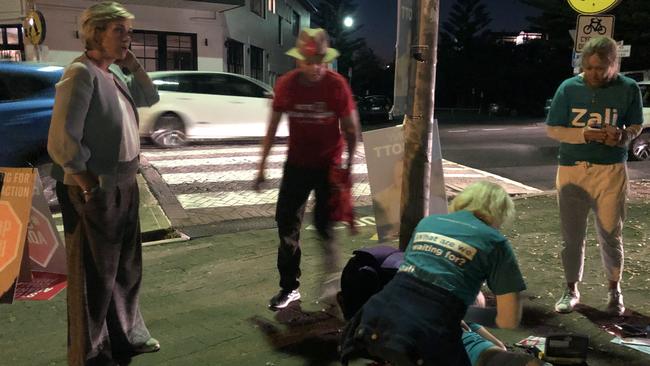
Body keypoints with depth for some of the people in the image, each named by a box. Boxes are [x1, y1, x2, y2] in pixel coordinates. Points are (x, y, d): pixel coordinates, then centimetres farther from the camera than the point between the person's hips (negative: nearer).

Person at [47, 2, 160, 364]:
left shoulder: (115, 72, 7)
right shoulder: (81, 73, -18)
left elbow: (151, 98, 20)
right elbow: (61, 140, -22)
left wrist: (134, 65, 5)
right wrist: (89, 182, -13)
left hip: (125, 186, 9)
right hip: (95, 193, -9)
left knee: (127, 267, 22)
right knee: (95, 277, 6)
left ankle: (127, 335, 41)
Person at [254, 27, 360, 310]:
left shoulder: (337, 85, -13)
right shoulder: (286, 84, -6)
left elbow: (351, 128, -5)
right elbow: (273, 126, 2)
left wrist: (349, 164, -11)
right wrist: (262, 166, 3)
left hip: (329, 166, -3)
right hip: (297, 164, 3)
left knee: (324, 225, -1)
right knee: (286, 223, 4)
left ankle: (331, 281, 25)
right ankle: (289, 287, 18)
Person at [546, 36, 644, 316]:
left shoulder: (628, 88, -3)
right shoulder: (569, 88, -4)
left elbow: (636, 126, 7)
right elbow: (552, 129, -2)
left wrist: (623, 136, -16)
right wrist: (584, 134, -18)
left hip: (610, 170, 0)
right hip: (572, 169, 1)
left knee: (610, 235, 7)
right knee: (572, 236, 8)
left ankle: (614, 290, 30)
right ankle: (571, 290, 26)